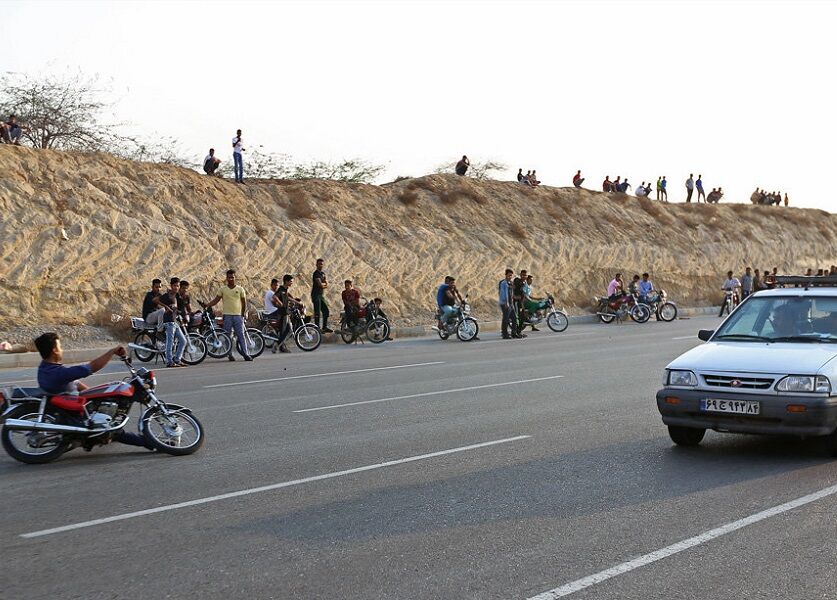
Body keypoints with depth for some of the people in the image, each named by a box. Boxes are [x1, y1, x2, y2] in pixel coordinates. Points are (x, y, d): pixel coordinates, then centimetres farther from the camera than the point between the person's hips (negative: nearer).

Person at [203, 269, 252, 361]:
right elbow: (215, 300, 4)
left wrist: (243, 314, 11)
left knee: (241, 335, -3)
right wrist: (207, 305, -11)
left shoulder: (240, 289, 6)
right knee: (227, 336, 1)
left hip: (238, 315, 0)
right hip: (227, 315, 0)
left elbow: (244, 303, 13)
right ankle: (230, 354, 8)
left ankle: (245, 354, -3)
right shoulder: (222, 289, 5)